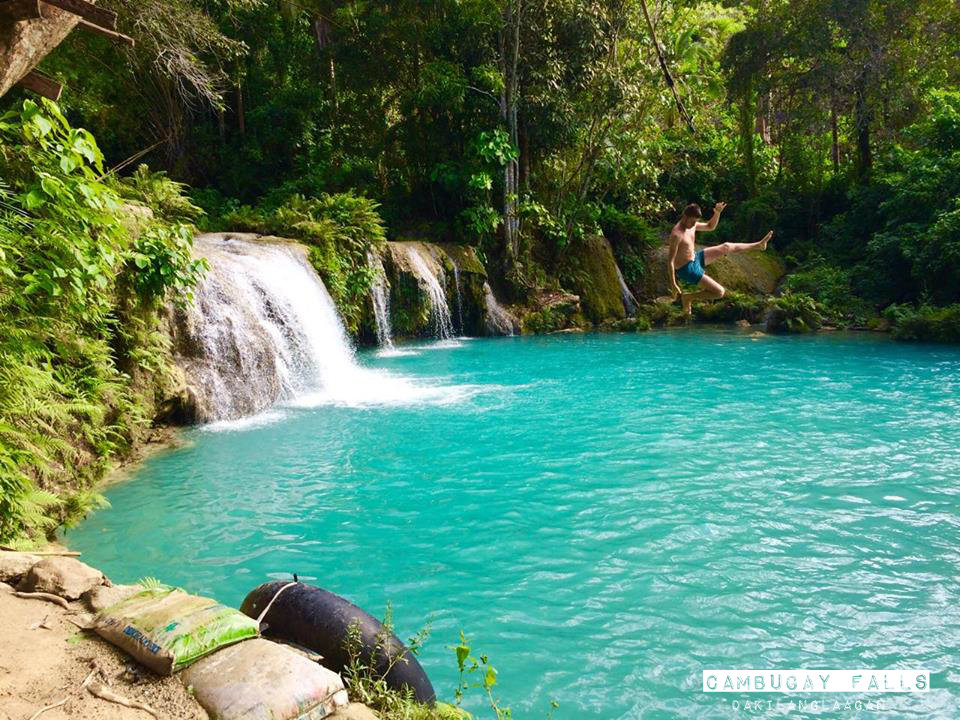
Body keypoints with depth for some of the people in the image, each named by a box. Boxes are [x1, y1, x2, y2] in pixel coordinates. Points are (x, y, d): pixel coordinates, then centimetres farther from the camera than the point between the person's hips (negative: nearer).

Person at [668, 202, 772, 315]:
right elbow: (670, 261, -26)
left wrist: (717, 213, -3)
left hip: (695, 258, 9)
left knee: (725, 247, 14)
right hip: (687, 270, -9)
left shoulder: (691, 224, -1)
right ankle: (687, 297, 0)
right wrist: (673, 285, -26)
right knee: (719, 292, -11)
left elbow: (710, 227, 17)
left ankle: (759, 245, 32)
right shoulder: (676, 234, -28)